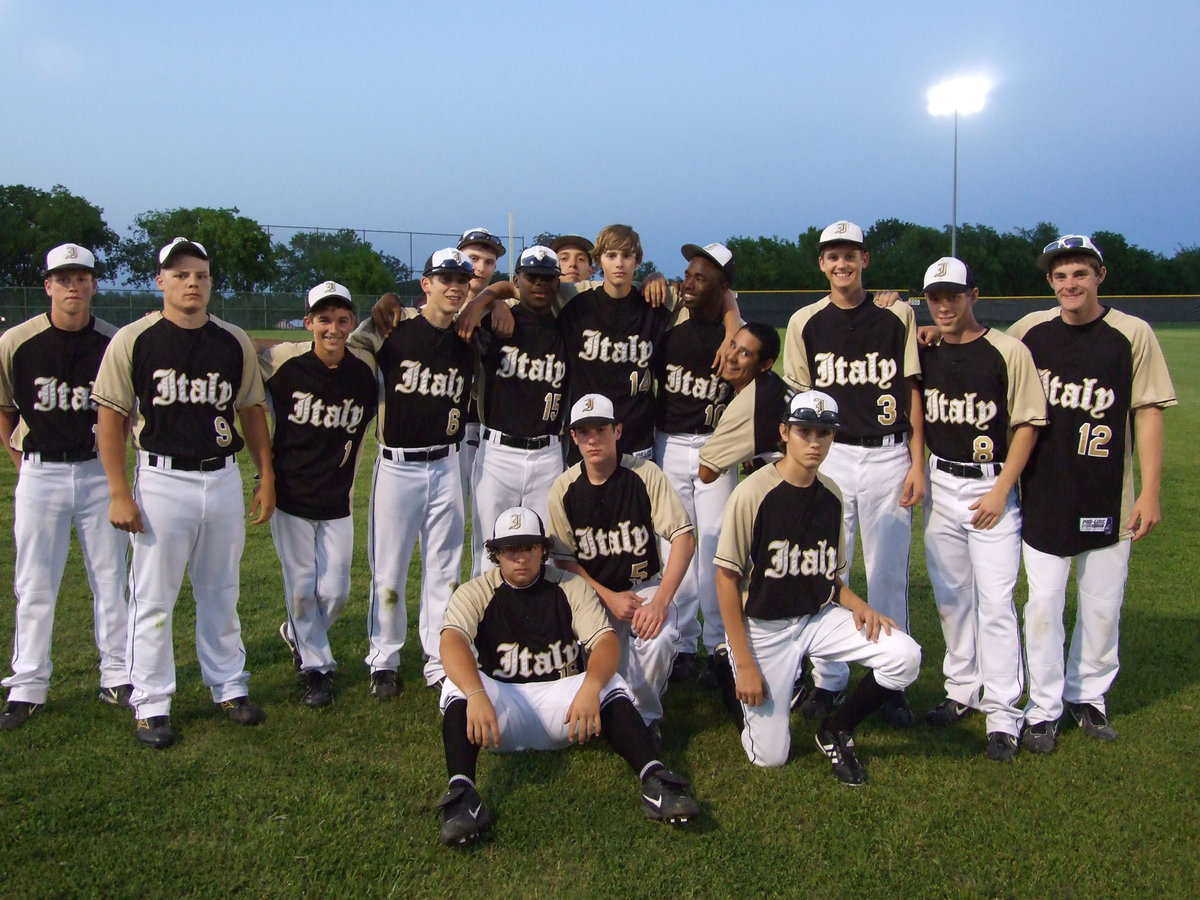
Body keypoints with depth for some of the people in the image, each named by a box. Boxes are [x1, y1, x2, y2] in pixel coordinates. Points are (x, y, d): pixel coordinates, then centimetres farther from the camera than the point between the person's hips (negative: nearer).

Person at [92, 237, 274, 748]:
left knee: (221, 593, 14)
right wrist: (119, 493, -9)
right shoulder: (134, 340, -5)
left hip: (224, 479, 3)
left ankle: (228, 687, 28)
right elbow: (111, 418, -4)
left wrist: (266, 478, 8)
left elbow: (251, 411, 13)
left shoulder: (234, 342, 5)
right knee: (153, 597, 3)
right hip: (162, 480, -3)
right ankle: (151, 705, 15)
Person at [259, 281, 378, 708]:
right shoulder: (281, 361, -11)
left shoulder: (366, 370, -7)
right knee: (302, 587, 5)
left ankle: (297, 636, 36)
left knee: (335, 592, 5)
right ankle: (315, 666, 25)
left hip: (337, 503, 2)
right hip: (289, 496, -2)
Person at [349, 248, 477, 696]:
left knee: (444, 568, 9)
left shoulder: (469, 340, 5)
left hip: (445, 465, 3)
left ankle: (440, 662, 20)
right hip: (397, 465, -3)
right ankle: (383, 662, 20)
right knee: (388, 569, 5)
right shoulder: (392, 328, -6)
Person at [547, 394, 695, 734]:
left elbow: (684, 537, -16)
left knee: (659, 637, -32)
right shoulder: (564, 489, -6)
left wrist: (661, 601, -26)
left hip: (645, 585, -1)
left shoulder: (644, 474, -12)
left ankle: (645, 716, -4)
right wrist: (609, 598, -13)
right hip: (592, 592, 2)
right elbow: (564, 559, 0)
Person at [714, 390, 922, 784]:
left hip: (819, 618, 5)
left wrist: (857, 604, -11)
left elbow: (830, 574, 12)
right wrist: (745, 663, -14)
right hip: (763, 626, -5)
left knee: (905, 656, -18)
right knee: (770, 755, -4)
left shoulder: (831, 494, 1)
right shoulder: (753, 493, -17)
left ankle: (835, 730, 7)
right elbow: (727, 577, -14)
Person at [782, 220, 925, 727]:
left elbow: (912, 392, 4)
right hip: (829, 458, 1)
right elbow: (799, 400, 8)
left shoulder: (897, 316, 3)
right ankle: (827, 680, 17)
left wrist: (917, 463, -2)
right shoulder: (805, 323, 6)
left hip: (888, 457, -1)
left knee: (889, 575, 5)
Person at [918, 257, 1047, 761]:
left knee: (995, 600, -6)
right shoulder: (922, 351, 5)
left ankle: (1003, 713, 0)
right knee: (950, 596, 12)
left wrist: (1001, 490, -10)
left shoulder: (1008, 352, -7)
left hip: (990, 486, -4)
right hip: (939, 486, 5)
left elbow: (1027, 424, -6)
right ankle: (961, 690, 25)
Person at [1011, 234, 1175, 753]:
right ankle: (1043, 708, 15)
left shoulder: (1133, 334, -4)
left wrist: (1150, 492, -8)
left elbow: (1148, 412, -4)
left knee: (1103, 605, 9)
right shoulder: (1030, 330, 2)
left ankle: (1088, 696, 28)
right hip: (1043, 495, 1)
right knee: (1043, 604, 3)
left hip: (1107, 497, -1)